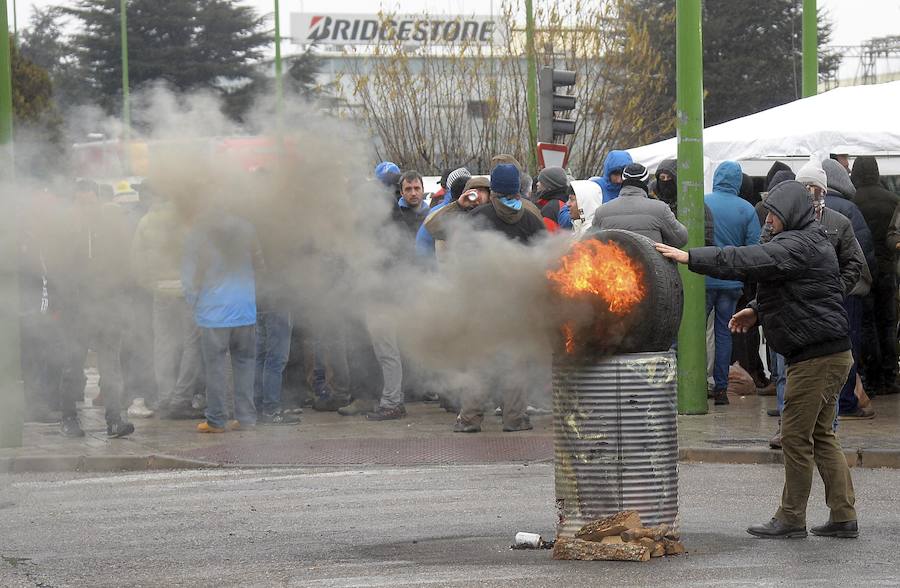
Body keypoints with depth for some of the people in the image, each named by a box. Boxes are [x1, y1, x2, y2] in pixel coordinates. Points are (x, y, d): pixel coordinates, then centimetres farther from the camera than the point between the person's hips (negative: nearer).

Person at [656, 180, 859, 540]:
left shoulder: (799, 246, -17)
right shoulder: (808, 243, 18)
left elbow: (746, 262, -25)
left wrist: (691, 257, -24)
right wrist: (758, 310, 11)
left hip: (816, 357, -11)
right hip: (831, 354, 11)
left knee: (796, 436, -4)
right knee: (822, 436, 14)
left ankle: (791, 519, 3)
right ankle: (843, 517, 14)